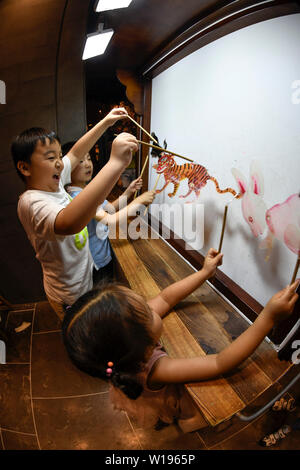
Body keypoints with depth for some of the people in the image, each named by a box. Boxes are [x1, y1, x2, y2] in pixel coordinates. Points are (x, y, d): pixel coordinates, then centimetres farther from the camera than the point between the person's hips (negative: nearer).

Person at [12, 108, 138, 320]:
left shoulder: (52, 182, -3)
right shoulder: (31, 202, -32)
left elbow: (76, 153, 12)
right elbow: (68, 222, -54)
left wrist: (106, 122, 9)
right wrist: (116, 163, -56)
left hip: (85, 280, 8)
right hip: (71, 297, -8)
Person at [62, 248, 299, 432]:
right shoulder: (155, 370, -45)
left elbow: (165, 299, -16)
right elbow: (220, 364, -41)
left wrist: (205, 273, -11)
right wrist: (269, 318, -43)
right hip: (174, 407, -5)